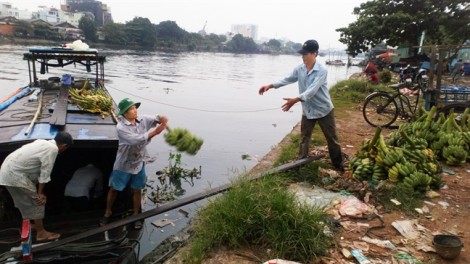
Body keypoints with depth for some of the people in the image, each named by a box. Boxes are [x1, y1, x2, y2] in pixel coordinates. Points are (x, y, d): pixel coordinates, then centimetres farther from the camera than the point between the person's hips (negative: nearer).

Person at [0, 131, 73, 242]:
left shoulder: (43, 143, 14)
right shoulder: (53, 149, -15)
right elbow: (45, 172, -13)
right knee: (37, 202, -1)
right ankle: (41, 233, 6)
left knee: (25, 203, 21)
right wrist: (40, 193, -4)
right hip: (15, 174, -10)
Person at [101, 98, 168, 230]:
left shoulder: (143, 119, -8)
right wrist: (155, 131, -34)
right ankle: (108, 212, 38)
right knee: (114, 189, 14)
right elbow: (136, 140, -32)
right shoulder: (121, 127, -24)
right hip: (123, 164, -3)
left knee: (137, 190, 15)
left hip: (139, 162, 4)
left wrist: (163, 119, -35)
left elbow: (158, 119, -9)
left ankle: (136, 215, 33)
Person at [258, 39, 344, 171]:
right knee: (304, 138, 11)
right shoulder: (299, 69, -3)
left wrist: (296, 100, -44)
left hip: (324, 109, -5)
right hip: (307, 110, 5)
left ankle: (339, 164, 26)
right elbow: (287, 79, 5)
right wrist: (271, 85, -8)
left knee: (332, 138, 9)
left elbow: (312, 90, -33)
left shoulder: (322, 70, -22)